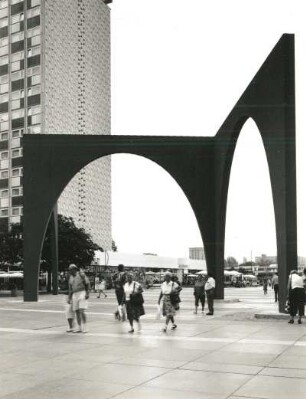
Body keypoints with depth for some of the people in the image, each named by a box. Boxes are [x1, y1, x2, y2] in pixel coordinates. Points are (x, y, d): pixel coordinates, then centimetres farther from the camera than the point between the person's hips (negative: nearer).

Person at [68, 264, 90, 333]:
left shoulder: (81, 274, -9)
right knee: (77, 312, 4)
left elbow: (88, 284, -8)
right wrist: (69, 298, 10)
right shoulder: (71, 278, 11)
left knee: (81, 311, -16)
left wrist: (87, 293, -18)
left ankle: (85, 328, -10)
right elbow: (70, 289, 16)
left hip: (83, 293, -7)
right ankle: (80, 328, 11)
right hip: (75, 295, 7)